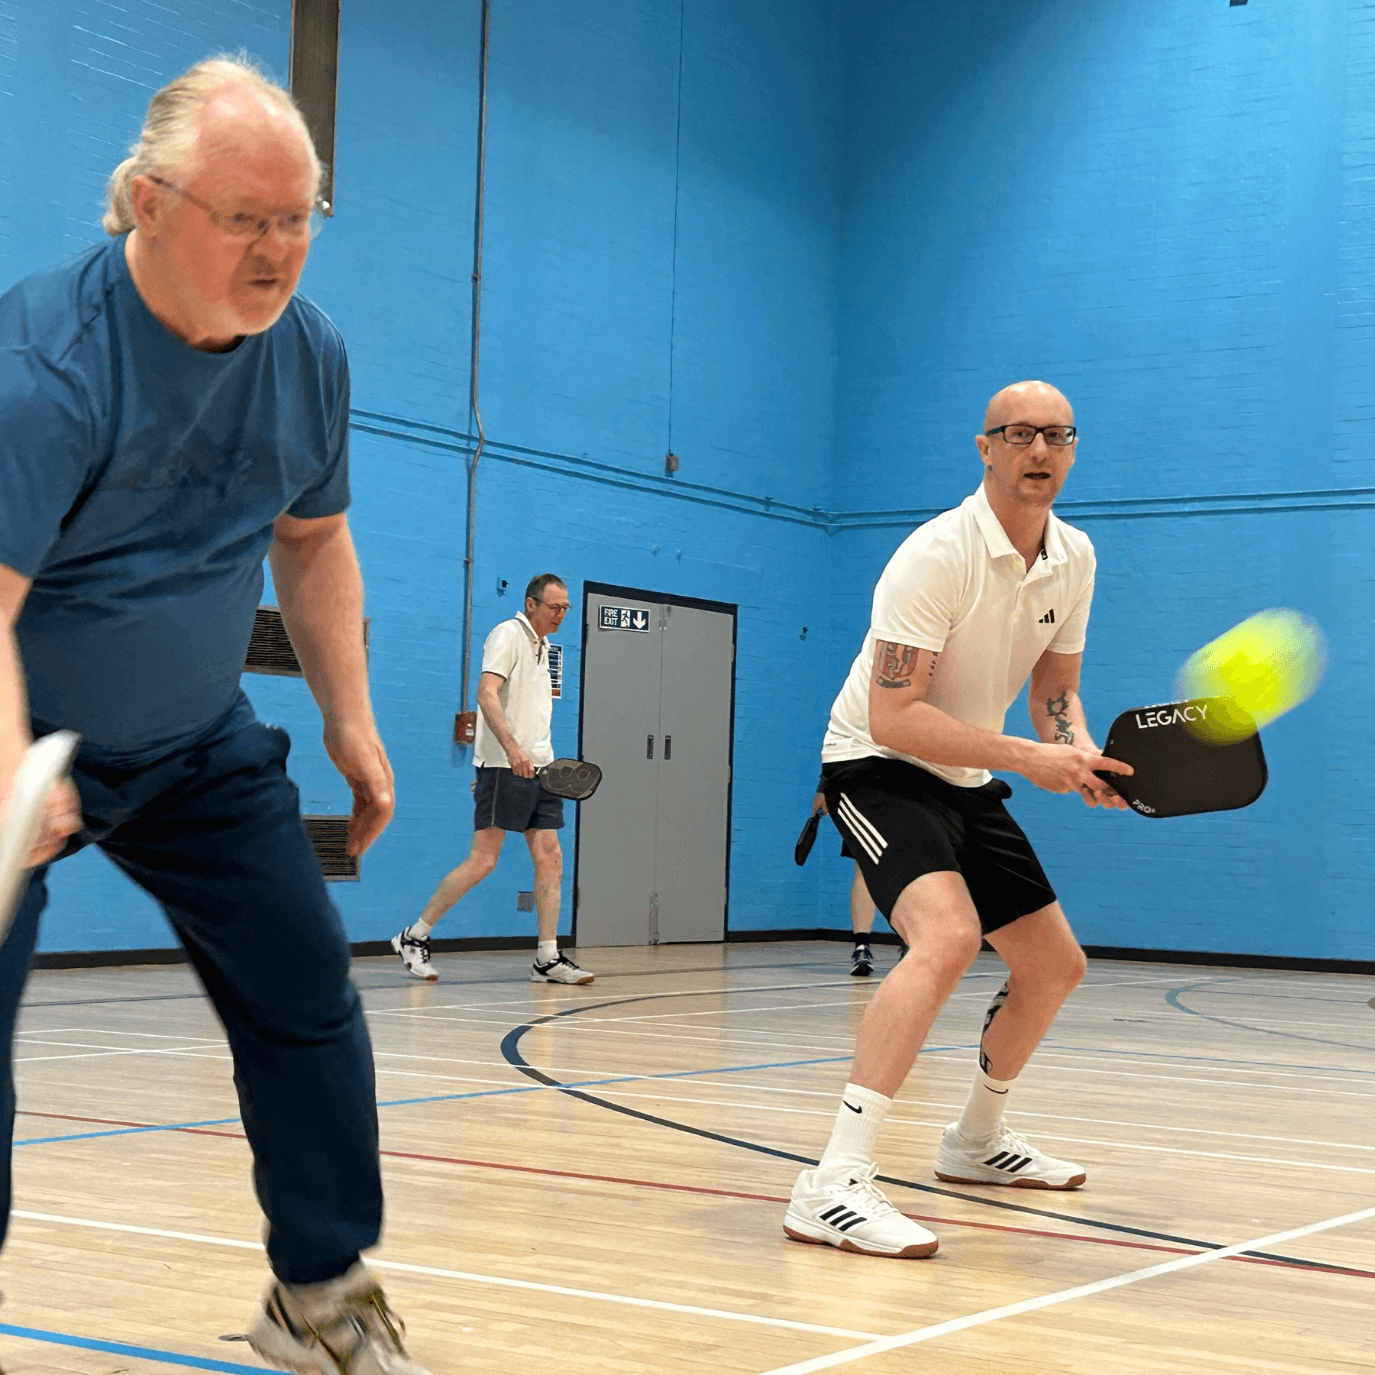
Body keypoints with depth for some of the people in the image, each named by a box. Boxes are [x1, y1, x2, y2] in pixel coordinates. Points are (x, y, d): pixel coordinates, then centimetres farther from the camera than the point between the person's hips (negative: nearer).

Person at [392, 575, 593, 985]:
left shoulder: (542, 645, 20)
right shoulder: (508, 634, -7)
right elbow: (486, 694, -20)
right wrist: (513, 750, -31)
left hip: (537, 768, 9)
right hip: (503, 767, -9)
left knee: (550, 860, 2)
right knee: (482, 861, -10)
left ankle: (548, 959, 5)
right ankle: (414, 938, 1)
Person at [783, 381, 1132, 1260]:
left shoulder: (1074, 559, 1)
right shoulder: (939, 554, -24)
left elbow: (1055, 688, 11)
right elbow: (892, 717, -29)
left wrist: (1084, 753, -11)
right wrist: (1028, 758, -32)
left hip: (968, 785, 9)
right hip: (878, 766, -9)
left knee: (1055, 965, 13)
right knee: (949, 934, -33)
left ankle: (979, 1141, 38)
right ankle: (834, 1186, -36)